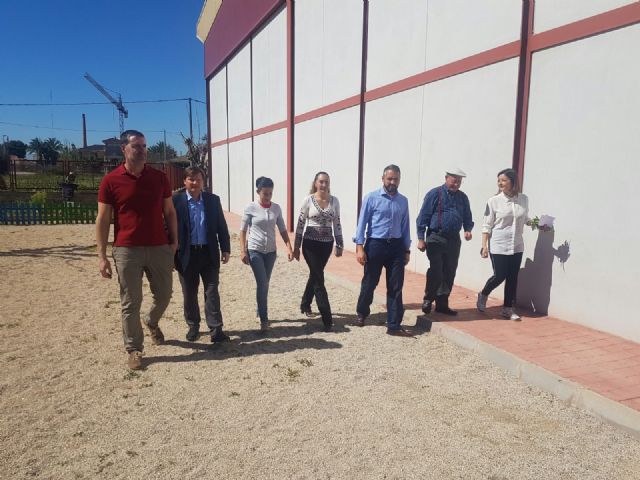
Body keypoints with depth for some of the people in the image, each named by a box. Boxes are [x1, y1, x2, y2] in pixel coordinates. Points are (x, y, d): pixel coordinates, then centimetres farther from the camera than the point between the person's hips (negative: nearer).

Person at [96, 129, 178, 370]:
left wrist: (174, 241, 3)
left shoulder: (159, 177, 4)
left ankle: (152, 323, 45)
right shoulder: (111, 181, -3)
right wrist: (102, 256, -6)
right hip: (126, 250, -2)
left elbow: (169, 211, 10)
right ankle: (133, 349, 20)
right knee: (130, 303, 4)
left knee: (164, 294, 13)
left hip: (160, 248, 3)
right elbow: (102, 219, -2)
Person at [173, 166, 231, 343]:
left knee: (212, 292, 0)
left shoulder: (213, 200, 5)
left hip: (209, 253, 1)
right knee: (189, 294, 11)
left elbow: (222, 226, 7)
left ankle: (216, 330, 3)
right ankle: (193, 326, 29)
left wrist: (225, 249, 2)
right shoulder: (176, 200, -3)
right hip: (187, 255, -1)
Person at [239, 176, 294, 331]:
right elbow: (243, 230, -4)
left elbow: (282, 230, 5)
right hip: (255, 250, -3)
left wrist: (289, 248, -3)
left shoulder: (276, 208, 0)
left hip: (270, 251, 4)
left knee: (265, 284, 13)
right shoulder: (251, 208, -9)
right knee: (262, 284, -9)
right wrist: (243, 251, -9)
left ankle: (261, 311, 34)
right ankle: (264, 319, 1)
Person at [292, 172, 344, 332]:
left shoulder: (334, 201, 2)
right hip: (311, 243, -4)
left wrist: (340, 245, 6)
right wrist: (296, 246, -4)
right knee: (319, 279, -5)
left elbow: (337, 224, 8)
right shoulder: (308, 200, -7)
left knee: (315, 275, 17)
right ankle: (327, 319, -2)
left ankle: (305, 304, 41)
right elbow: (300, 224, -4)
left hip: (327, 244, 4)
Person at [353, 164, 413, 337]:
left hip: (396, 246, 3)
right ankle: (362, 314, 36)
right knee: (369, 282, 10)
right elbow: (362, 222, -5)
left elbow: (405, 227, 13)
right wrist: (359, 247, -12)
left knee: (395, 287, 3)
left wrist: (407, 250, 12)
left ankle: (394, 326, 10)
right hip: (375, 245, -3)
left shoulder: (403, 201, 8)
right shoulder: (372, 198, -4)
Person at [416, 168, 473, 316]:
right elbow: (423, 216, -7)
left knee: (449, 273, 9)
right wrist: (421, 239, -10)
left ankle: (442, 304, 22)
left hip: (454, 240, 6)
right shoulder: (435, 194, -5)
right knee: (436, 271, -6)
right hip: (436, 238, -5)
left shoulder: (462, 197, 10)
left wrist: (468, 230, -4)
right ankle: (428, 300, 15)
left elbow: (467, 217, 18)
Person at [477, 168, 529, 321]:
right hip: (498, 246, -3)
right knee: (499, 276, -1)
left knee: (512, 278, 8)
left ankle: (508, 309, 22)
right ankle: (483, 295, 27)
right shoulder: (494, 201, -8)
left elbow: (525, 219, 16)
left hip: (516, 246, 4)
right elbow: (487, 225, -6)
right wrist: (484, 246, -10)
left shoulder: (523, 199, 1)